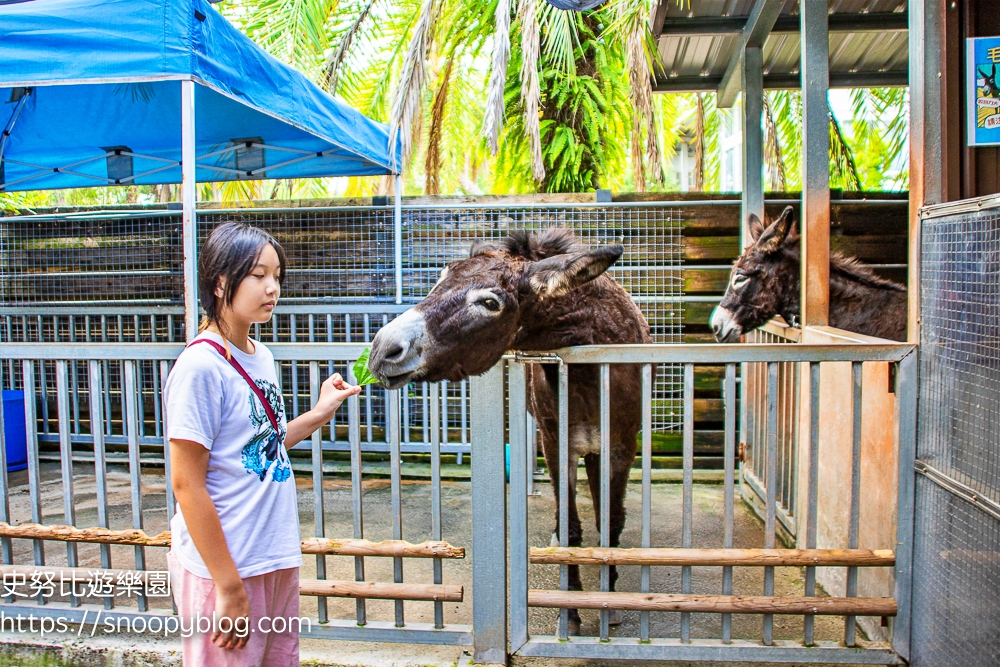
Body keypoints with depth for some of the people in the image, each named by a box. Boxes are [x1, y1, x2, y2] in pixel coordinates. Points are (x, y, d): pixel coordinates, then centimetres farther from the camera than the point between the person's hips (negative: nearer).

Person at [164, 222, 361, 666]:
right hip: (224, 566, -8)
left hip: (277, 558, 8)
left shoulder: (261, 357, 6)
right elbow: (187, 484, -18)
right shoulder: (201, 366, -18)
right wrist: (229, 588, -17)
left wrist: (319, 414, 5)